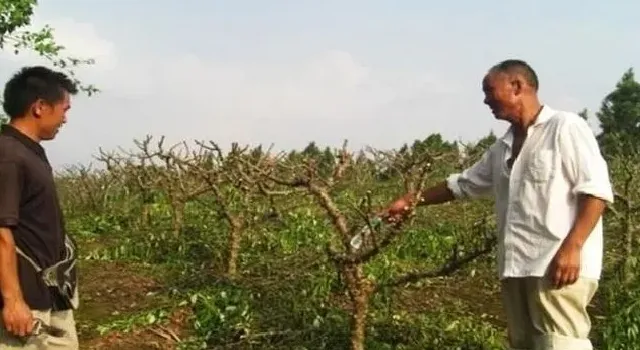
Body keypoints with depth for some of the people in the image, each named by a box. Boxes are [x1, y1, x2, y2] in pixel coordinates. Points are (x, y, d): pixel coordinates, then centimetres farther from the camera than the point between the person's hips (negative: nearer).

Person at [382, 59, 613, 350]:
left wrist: (572, 246, -19)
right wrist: (414, 201, 26)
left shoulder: (565, 127, -3)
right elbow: (462, 184, 29)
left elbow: (596, 189, -10)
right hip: (516, 267, 8)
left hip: (558, 265, -7)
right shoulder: (502, 148, 18)